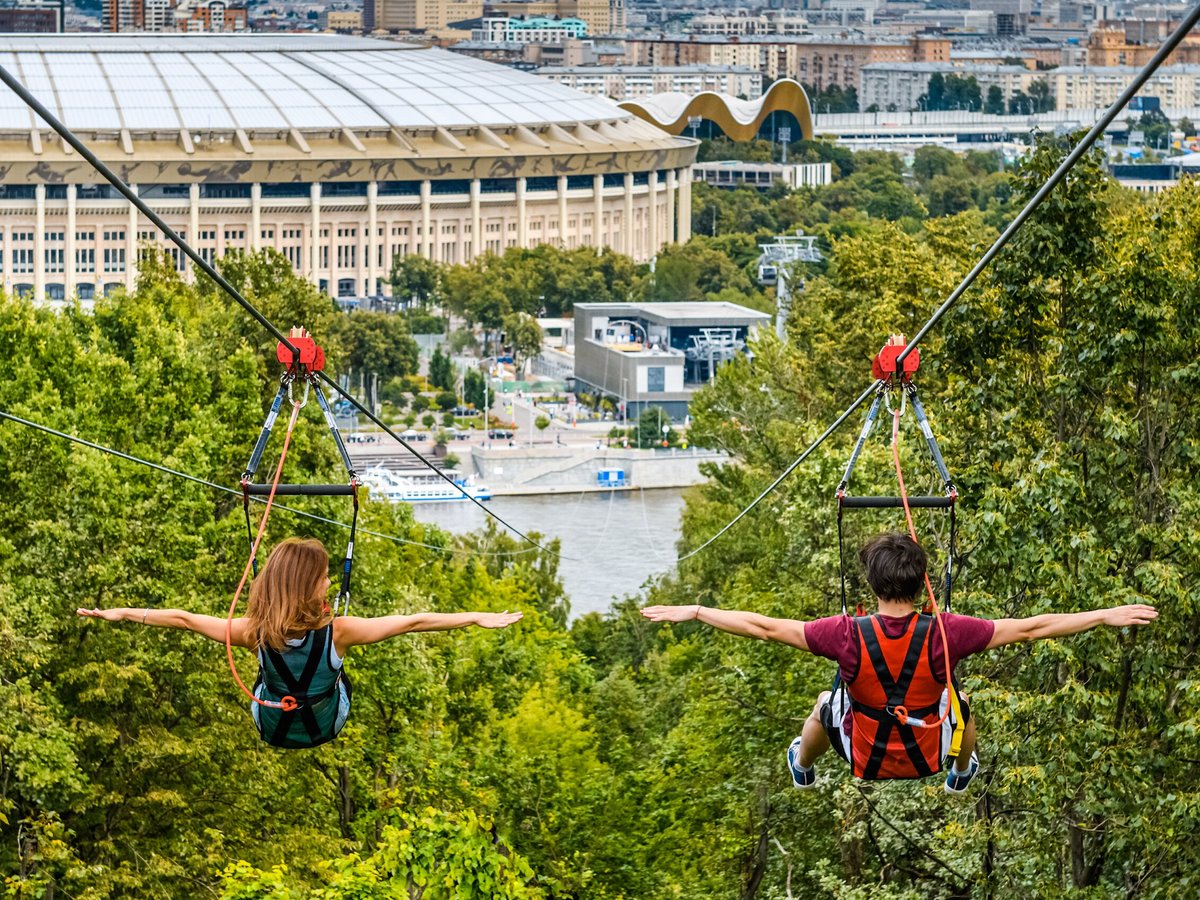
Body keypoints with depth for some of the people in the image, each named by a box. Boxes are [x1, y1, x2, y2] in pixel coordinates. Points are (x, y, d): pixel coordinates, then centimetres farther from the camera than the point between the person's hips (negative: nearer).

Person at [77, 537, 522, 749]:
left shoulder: (256, 633, -28)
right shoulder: (338, 633, -33)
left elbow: (183, 619, -22)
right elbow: (412, 623, -30)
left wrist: (121, 613, -13)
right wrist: (476, 618, -27)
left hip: (270, 728, 1)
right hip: (325, 728, -1)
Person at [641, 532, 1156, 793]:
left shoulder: (847, 635, -29)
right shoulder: (946, 634, -28)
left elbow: (764, 627, -23)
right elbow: (1031, 629, -22)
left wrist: (694, 613, -14)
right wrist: (1106, 617, -15)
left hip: (863, 760, 0)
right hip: (929, 756, 0)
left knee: (826, 702, 33)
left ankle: (803, 765, 63)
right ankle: (962, 772, 61)